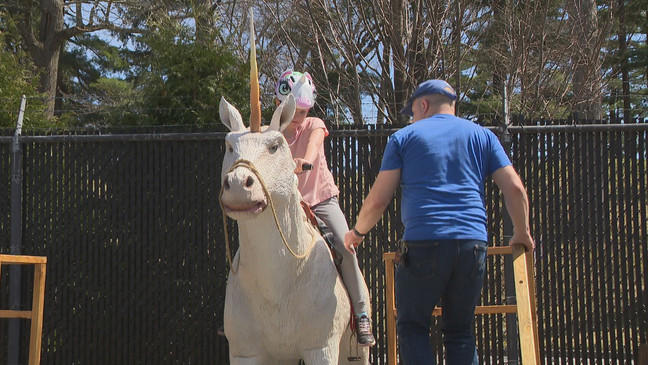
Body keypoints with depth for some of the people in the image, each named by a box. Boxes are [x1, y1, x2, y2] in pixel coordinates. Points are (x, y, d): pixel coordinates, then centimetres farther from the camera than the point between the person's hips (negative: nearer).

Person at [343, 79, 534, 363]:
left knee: (412, 327, 9)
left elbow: (378, 199, 5)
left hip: (422, 243, -3)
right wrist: (522, 234, 22)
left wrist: (357, 232, 22)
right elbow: (515, 189, 8)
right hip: (472, 242, 3)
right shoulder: (481, 135, 16)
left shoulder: (404, 137, 10)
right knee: (460, 331, 12)